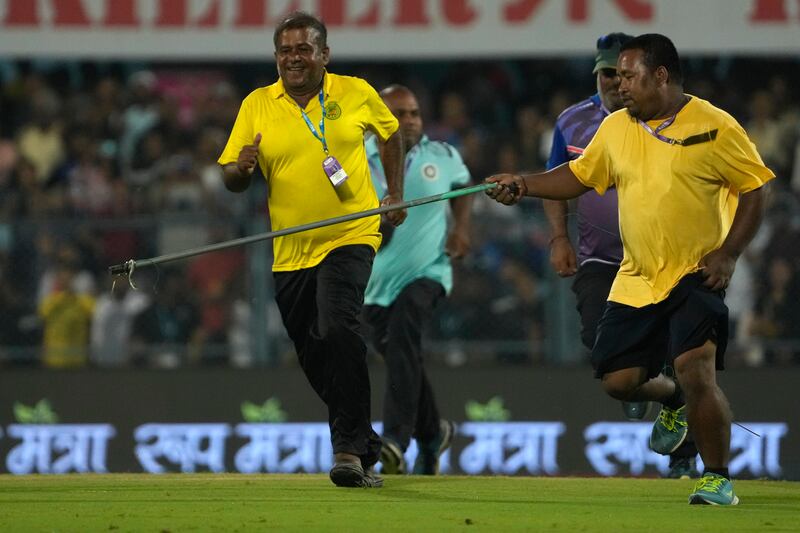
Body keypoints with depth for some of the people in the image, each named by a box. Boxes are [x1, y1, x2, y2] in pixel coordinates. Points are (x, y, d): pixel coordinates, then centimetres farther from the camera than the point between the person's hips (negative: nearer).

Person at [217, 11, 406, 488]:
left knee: (338, 329, -26)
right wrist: (241, 168, -20)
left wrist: (396, 194, 12)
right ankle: (367, 448, 27)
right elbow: (231, 179, 3)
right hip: (290, 251, 4)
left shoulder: (356, 93, 1)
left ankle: (351, 446, -22)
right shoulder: (257, 105, 2)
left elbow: (390, 134, 19)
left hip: (350, 236, -3)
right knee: (315, 359, 9)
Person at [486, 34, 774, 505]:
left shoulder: (715, 127, -9)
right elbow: (579, 177, 18)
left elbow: (754, 192, -6)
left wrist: (727, 254, -15)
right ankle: (673, 400, 38)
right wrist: (524, 185, 3)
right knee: (618, 379, 4)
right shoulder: (616, 127, 8)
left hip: (695, 276, -6)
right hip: (636, 281, 6)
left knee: (696, 372, -21)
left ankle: (718, 479, -6)